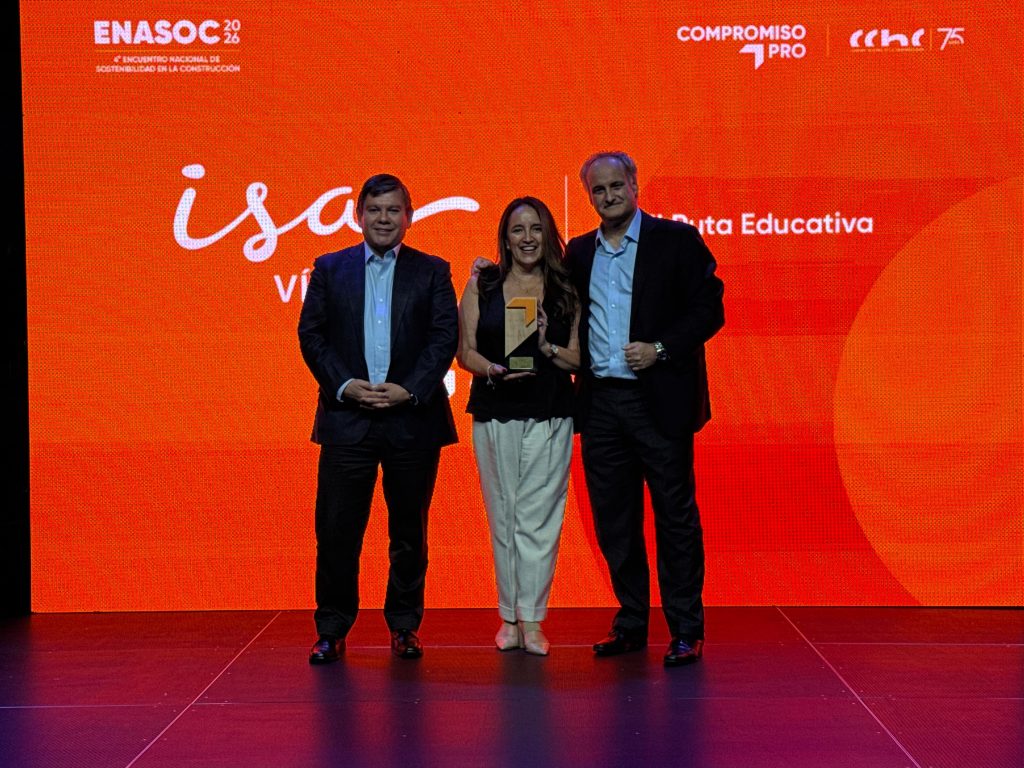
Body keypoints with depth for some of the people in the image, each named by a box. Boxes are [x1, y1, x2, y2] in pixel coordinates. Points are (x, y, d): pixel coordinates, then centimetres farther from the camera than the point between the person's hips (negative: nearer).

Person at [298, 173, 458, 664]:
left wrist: (410, 390, -12)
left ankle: (404, 626, 20)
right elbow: (311, 334, 5)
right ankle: (332, 629, 10)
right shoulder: (329, 269, 10)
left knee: (409, 530, 7)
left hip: (413, 417, 0)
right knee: (336, 528, -1)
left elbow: (445, 337, 0)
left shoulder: (432, 272, 8)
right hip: (347, 418, 0)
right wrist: (344, 385, -9)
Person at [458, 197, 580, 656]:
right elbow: (465, 351, 4)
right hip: (494, 413, 1)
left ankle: (531, 619, 2)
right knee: (502, 515, 5)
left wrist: (546, 347, -14)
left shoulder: (566, 289, 6)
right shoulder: (482, 284, 7)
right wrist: (495, 370, -14)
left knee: (538, 516, -3)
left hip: (550, 415, -1)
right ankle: (510, 617, 14)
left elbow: (579, 358, 4)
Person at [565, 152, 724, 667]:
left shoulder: (676, 241, 0)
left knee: (675, 515, -1)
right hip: (599, 402, 5)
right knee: (612, 519, 9)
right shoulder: (579, 252, 14)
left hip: (658, 399, -5)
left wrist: (661, 348, -15)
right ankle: (631, 624, 20)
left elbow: (709, 310, -5)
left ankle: (686, 631, 6)